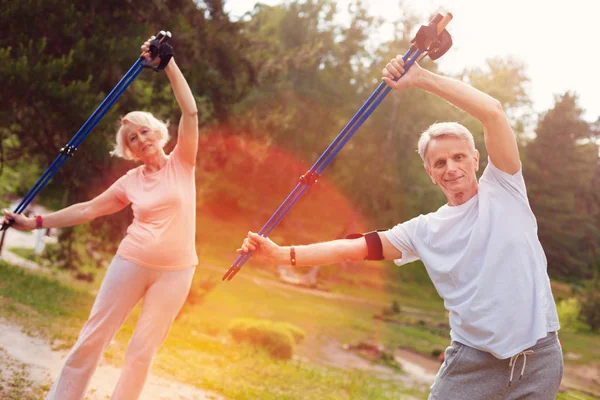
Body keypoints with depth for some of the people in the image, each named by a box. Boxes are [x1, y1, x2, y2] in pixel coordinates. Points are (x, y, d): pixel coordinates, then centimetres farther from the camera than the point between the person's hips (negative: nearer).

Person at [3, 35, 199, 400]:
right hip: (132, 261, 2)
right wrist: (36, 222, 6)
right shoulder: (131, 181, 6)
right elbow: (88, 209, 10)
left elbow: (190, 110, -10)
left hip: (175, 270, -2)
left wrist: (168, 62, -13)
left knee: (143, 350, 2)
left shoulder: (181, 164, 0)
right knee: (93, 336, 3)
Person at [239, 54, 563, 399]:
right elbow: (354, 249, 3)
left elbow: (493, 111, -14)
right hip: (474, 360, 2)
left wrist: (420, 78, -13)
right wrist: (282, 254, -6)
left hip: (540, 358, -1)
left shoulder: (503, 189, -1)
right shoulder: (425, 231, 5)